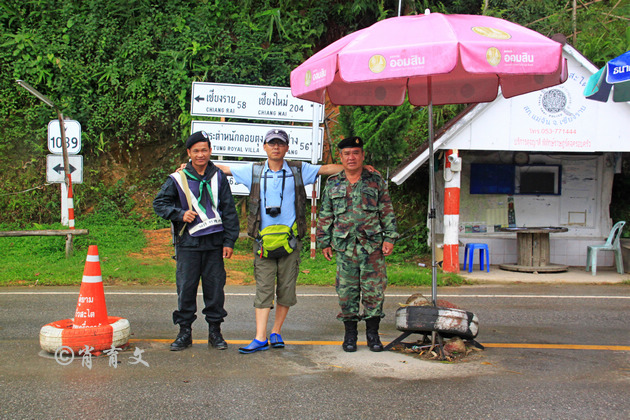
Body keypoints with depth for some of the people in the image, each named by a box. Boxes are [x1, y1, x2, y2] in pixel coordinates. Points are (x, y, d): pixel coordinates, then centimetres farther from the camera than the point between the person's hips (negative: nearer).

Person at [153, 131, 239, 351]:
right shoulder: (178, 179, 3)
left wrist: (229, 241, 3)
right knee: (186, 288, 1)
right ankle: (185, 331, 14)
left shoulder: (218, 177, 8)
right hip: (188, 243, -1)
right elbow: (159, 203, 7)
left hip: (214, 242, 1)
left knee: (215, 287, 4)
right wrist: (180, 214, -10)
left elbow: (229, 210, 9)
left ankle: (215, 331, 16)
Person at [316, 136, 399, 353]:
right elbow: (325, 216, 14)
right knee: (347, 292, 4)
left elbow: (387, 212, 7)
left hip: (373, 246, -1)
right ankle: (350, 334, 15)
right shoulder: (332, 184, 10)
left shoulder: (376, 181, 7)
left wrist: (389, 238, 0)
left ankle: (373, 334, 13)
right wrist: (325, 242, 9)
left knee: (374, 290, 0)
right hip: (345, 247, 1)